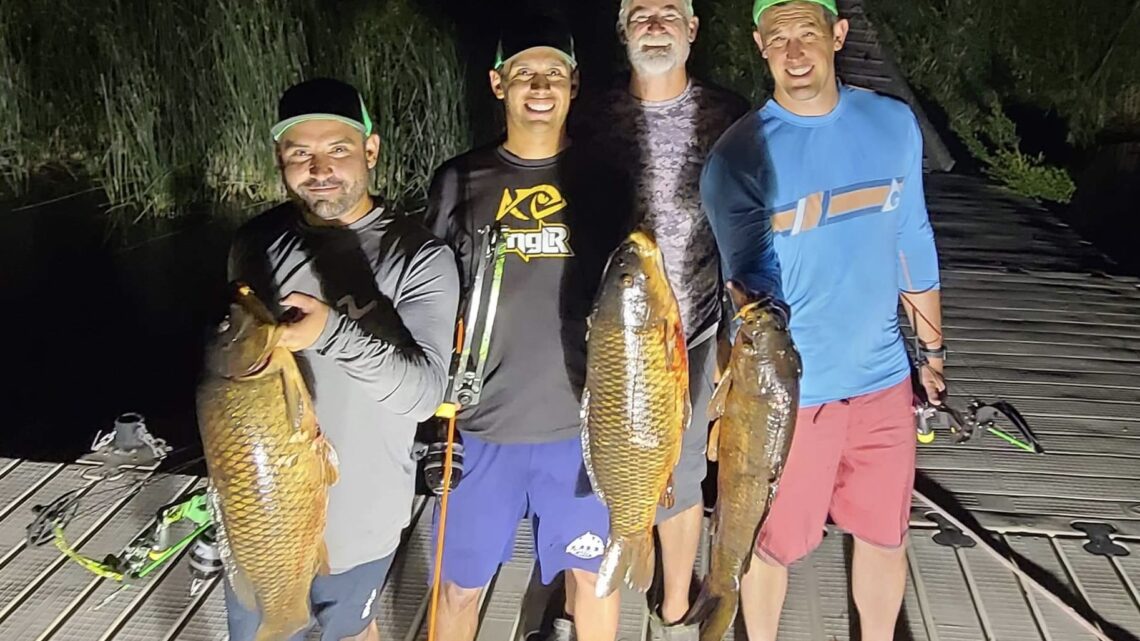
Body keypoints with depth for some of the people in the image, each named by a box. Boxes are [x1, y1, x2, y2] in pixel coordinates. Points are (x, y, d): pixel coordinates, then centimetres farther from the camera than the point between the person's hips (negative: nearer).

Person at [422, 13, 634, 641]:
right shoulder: (458, 182, 1)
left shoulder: (604, 183, 3)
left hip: (584, 424, 1)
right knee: (460, 581, 12)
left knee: (595, 570, 15)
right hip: (481, 426, 0)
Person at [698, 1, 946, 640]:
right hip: (789, 389, -3)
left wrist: (932, 350, 13)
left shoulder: (894, 123, 0)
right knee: (773, 540, 12)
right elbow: (750, 280, -17)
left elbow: (913, 244, 9)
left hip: (884, 377, 4)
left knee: (885, 535, 18)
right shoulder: (738, 156, -12)